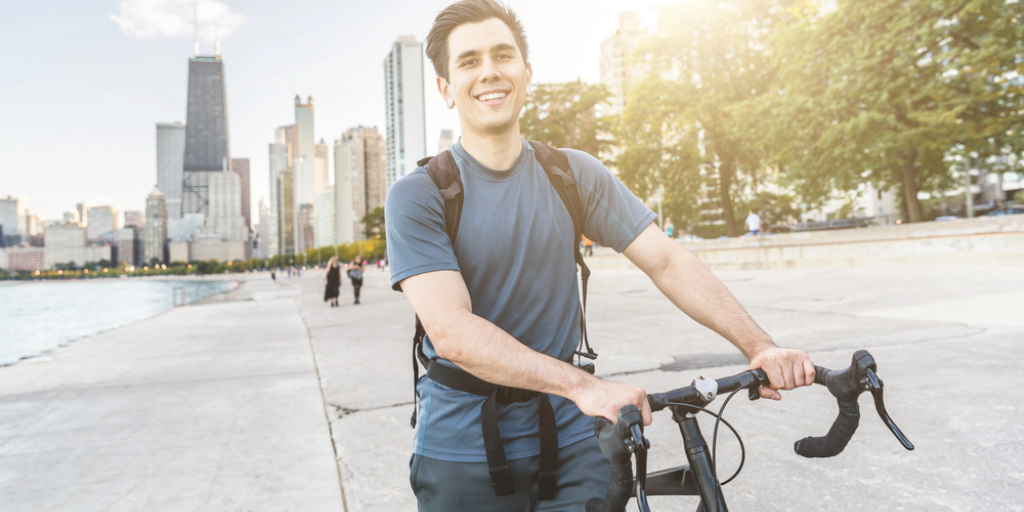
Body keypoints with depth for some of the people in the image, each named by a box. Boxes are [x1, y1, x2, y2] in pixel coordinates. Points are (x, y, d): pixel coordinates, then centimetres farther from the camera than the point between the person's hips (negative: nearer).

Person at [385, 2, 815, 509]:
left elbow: (666, 261, -3)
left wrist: (759, 346, -15)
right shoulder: (416, 196, -10)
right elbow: (450, 332, -22)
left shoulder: (575, 174, 1)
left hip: (569, 435, 2)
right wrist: (583, 385, -33)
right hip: (464, 449, -2)